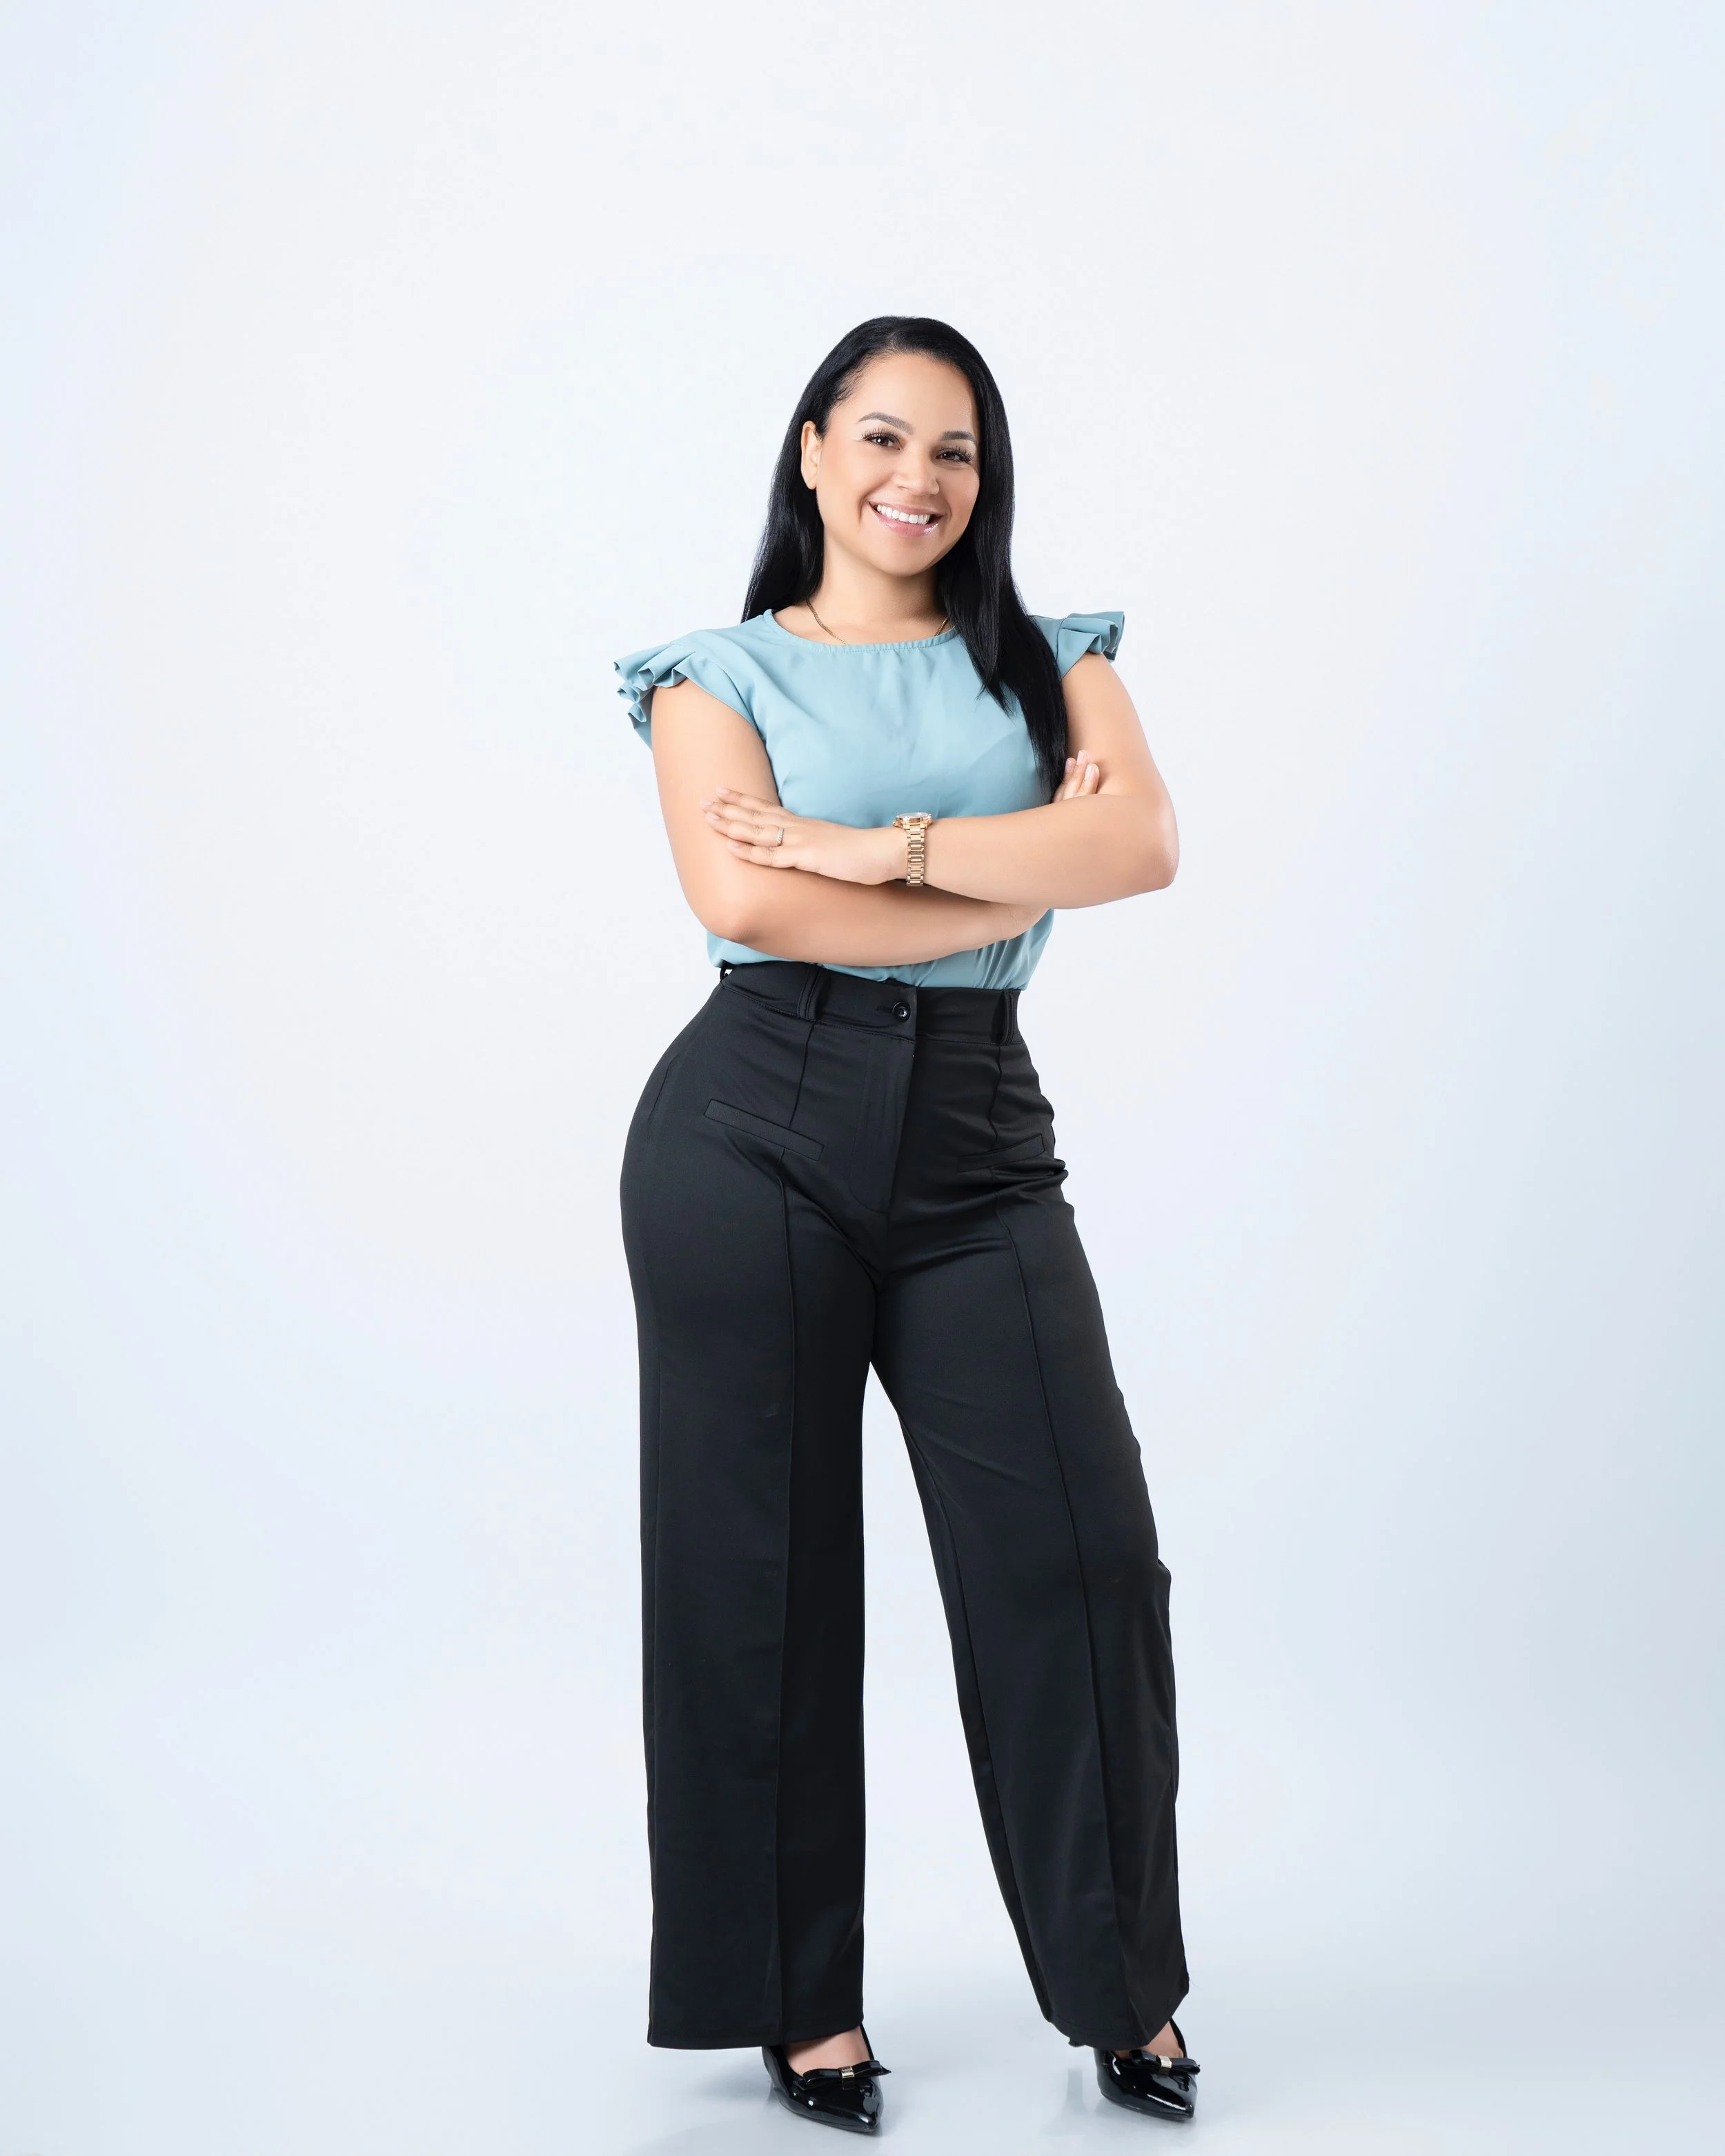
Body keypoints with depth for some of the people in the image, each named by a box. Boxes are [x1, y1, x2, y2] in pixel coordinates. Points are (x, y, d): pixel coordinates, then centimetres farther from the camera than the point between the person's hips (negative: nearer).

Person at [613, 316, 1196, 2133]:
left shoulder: (1048, 661, 14)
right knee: (763, 1573, 4)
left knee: (1080, 1552, -2)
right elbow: (743, 898, -11)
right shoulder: (721, 673, 7)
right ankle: (801, 2003, 19)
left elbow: (1144, 842, -5)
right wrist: (1017, 877, -8)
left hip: (978, 1144, 2)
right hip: (757, 1131, -2)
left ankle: (1121, 1987, 17)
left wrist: (889, 847, -13)